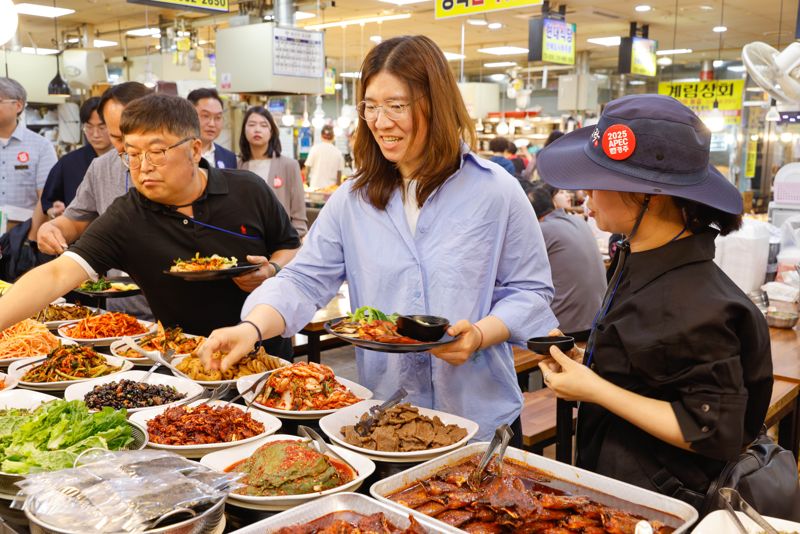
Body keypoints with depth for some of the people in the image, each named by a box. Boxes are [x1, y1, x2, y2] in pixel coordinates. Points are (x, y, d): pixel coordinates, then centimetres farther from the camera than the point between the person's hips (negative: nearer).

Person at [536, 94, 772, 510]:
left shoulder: (695, 307, -29)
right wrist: (578, 354, 1)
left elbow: (714, 434, -24)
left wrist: (595, 390, -24)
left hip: (652, 503, -8)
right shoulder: (639, 261, -1)